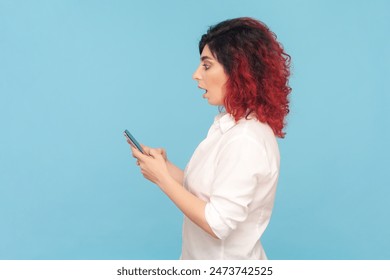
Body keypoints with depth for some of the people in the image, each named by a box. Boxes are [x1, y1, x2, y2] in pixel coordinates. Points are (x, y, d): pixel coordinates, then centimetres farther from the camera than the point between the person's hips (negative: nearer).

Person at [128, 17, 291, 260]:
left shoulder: (244, 141, -26)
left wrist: (162, 178, -19)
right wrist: (165, 166, -7)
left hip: (226, 260, -7)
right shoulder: (233, 124, 2)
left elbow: (218, 224, -25)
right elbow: (204, 190, 4)